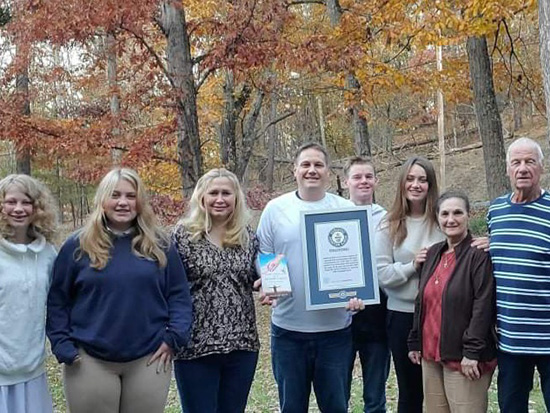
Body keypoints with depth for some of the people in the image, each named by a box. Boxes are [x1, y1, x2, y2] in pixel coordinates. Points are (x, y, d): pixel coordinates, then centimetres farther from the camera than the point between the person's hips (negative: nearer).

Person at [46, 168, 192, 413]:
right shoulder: (77, 246, -1)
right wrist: (63, 345, -6)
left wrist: (174, 337, -7)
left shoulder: (160, 245, 2)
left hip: (150, 359, 1)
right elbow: (57, 301, 2)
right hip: (90, 361, -1)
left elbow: (179, 294, 4)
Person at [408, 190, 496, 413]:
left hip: (463, 358, -7)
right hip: (431, 355, 7)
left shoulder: (479, 254, -11)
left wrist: (472, 352, -20)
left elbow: (483, 305, -16)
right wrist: (415, 342, 14)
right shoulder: (433, 253, 11)